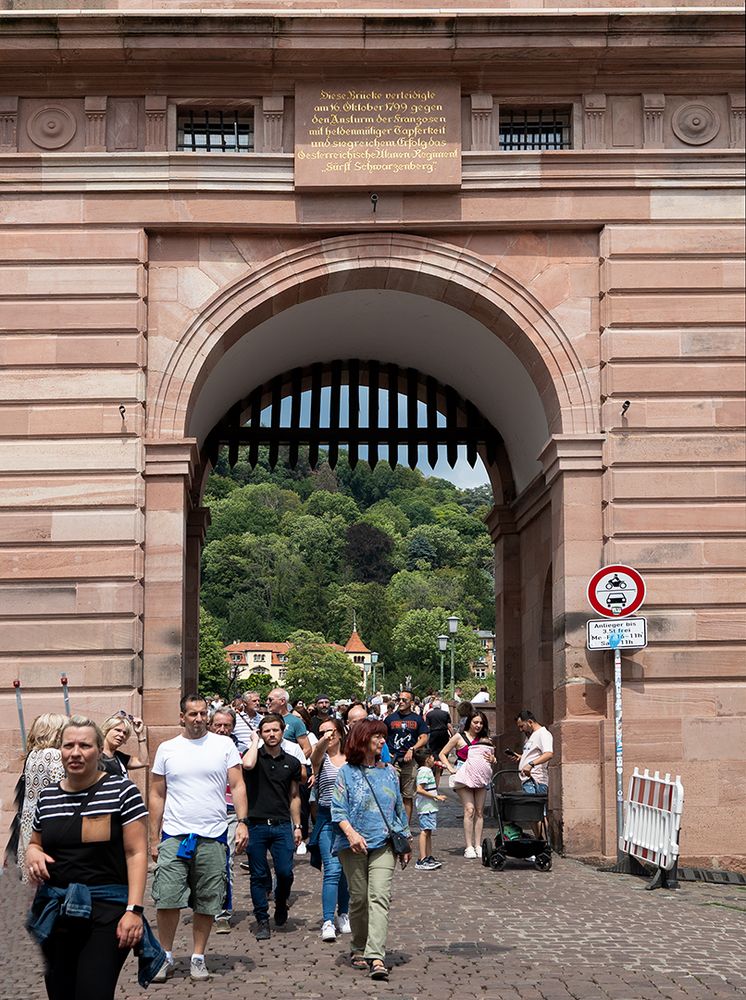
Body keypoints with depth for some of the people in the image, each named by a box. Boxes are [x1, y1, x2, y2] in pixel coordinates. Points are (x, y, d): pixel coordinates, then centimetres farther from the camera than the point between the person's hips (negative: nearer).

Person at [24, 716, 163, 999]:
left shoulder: (121, 790, -5)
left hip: (106, 911, -5)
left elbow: (136, 853, -7)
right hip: (55, 912, 5)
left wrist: (134, 909, -15)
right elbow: (35, 843, 24)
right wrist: (32, 853, -1)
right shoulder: (47, 796, 9)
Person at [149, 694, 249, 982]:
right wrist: (154, 838, 8)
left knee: (206, 904, 6)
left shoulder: (224, 745, 4)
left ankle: (198, 957, 20)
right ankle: (166, 956, 11)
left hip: (212, 837, 0)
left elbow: (238, 786, 2)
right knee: (166, 899, -7)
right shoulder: (166, 749, 7)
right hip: (174, 836, 0)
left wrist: (242, 822, -10)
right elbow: (157, 795, 10)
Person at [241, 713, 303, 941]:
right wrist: (254, 741, -10)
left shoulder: (292, 763, 10)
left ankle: (281, 903, 24)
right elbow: (247, 765, -25)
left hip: (282, 825, 2)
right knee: (258, 876, 2)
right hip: (256, 825, -2)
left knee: (285, 872, -6)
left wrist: (297, 826, 10)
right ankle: (262, 920, 14)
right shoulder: (254, 754, 1)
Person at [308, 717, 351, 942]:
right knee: (332, 869, -12)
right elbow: (316, 756, -26)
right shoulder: (322, 759, -1)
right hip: (328, 819, -3)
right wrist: (323, 742, -47)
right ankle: (328, 921, -11)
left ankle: (343, 914, 25)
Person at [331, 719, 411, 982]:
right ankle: (359, 948, 24)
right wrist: (351, 833, -20)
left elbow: (399, 809, 18)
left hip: (384, 844, 2)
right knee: (358, 898, 6)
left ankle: (375, 957, -17)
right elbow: (338, 809, -4)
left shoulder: (389, 772, 12)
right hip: (355, 845, -2)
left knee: (379, 897, -11)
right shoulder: (347, 772, 1)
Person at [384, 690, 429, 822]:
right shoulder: (390, 718, 8)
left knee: (408, 796, 6)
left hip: (410, 761, 1)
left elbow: (424, 738, 3)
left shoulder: (417, 719, 9)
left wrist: (412, 749, -11)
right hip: (392, 760, -1)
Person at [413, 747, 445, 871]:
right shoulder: (425, 771, -13)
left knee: (428, 832, 12)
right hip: (425, 807, -11)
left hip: (430, 807, 11)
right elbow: (419, 790, -22)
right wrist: (436, 797, -19)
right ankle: (422, 860, -12)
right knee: (425, 831, -11)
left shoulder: (427, 770, 18)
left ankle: (429, 857, 17)